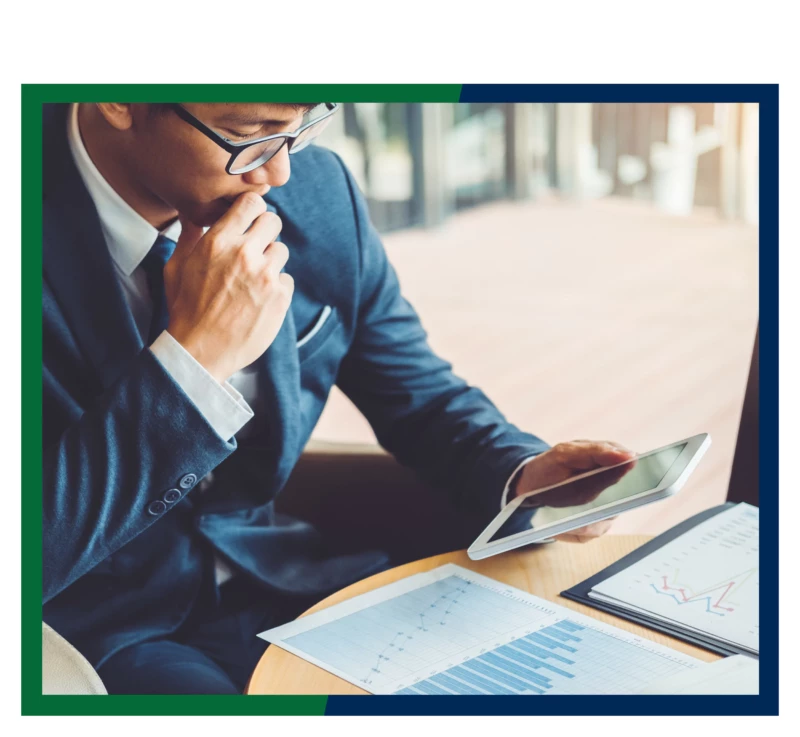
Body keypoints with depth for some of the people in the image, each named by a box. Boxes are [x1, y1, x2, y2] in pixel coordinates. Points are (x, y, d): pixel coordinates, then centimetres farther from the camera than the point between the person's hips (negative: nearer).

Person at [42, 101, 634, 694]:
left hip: (280, 579, 5)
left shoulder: (318, 192, -4)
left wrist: (521, 475, -12)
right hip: (100, 636, -4)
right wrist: (196, 357, -29)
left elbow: (422, 397, 9)